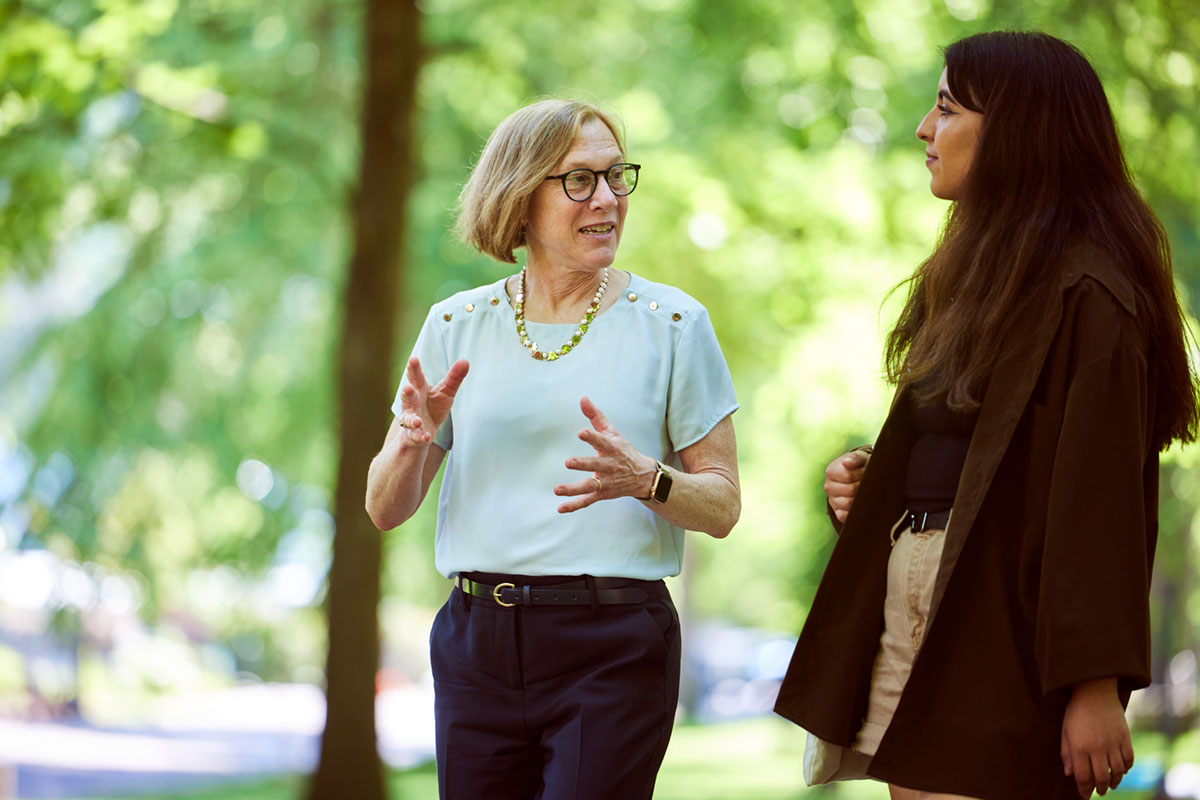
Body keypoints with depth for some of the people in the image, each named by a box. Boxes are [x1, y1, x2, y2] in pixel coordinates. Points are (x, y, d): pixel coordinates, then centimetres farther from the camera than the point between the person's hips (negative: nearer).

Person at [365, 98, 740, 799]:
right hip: (477, 639, 3)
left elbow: (723, 506, 1)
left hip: (614, 646, -3)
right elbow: (385, 510, 9)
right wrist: (412, 444, -12)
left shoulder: (671, 323, 1)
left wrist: (644, 478, -19)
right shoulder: (456, 326, 8)